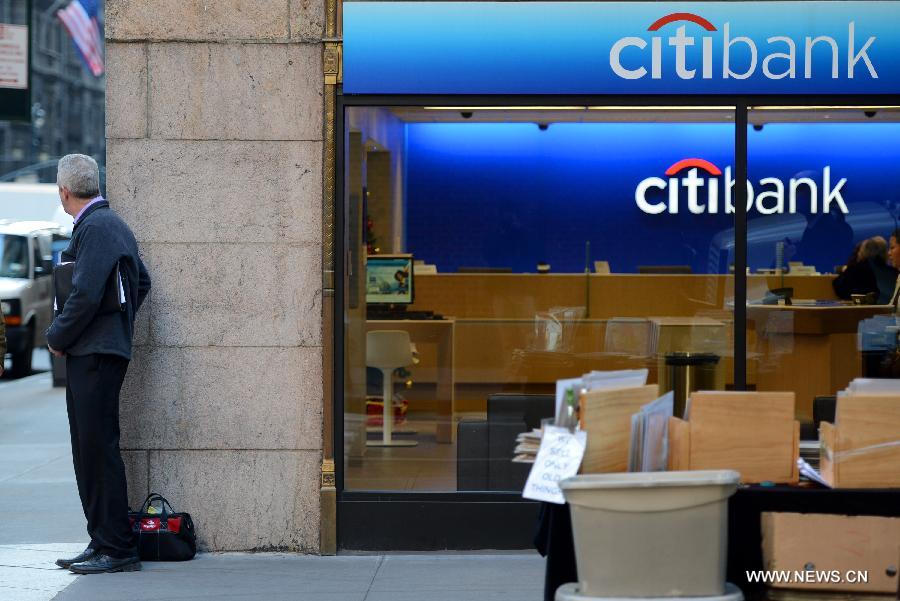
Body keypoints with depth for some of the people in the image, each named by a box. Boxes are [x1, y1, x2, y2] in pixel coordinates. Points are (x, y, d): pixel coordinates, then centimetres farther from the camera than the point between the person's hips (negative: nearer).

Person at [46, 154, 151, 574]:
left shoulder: (96, 228, -14)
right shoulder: (108, 223, 18)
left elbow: (86, 295, -21)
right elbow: (142, 282, 27)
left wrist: (57, 338, -8)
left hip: (96, 356, -10)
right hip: (93, 354, 10)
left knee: (99, 449, -8)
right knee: (89, 450, 12)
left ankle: (117, 550, -6)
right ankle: (103, 542, 16)